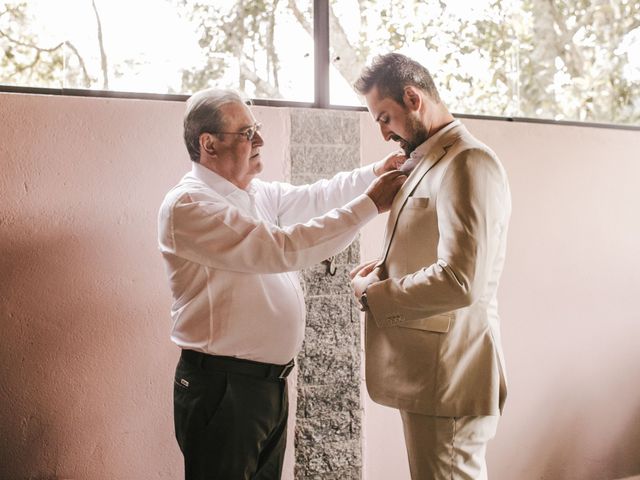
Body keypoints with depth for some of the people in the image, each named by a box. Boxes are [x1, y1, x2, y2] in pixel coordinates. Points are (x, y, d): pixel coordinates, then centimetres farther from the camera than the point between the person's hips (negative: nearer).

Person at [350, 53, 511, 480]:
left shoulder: (469, 164, -17)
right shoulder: (430, 161, 15)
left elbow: (459, 281, -27)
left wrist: (372, 294, -14)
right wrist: (387, 268, 6)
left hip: (447, 380, -10)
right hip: (428, 371, 10)